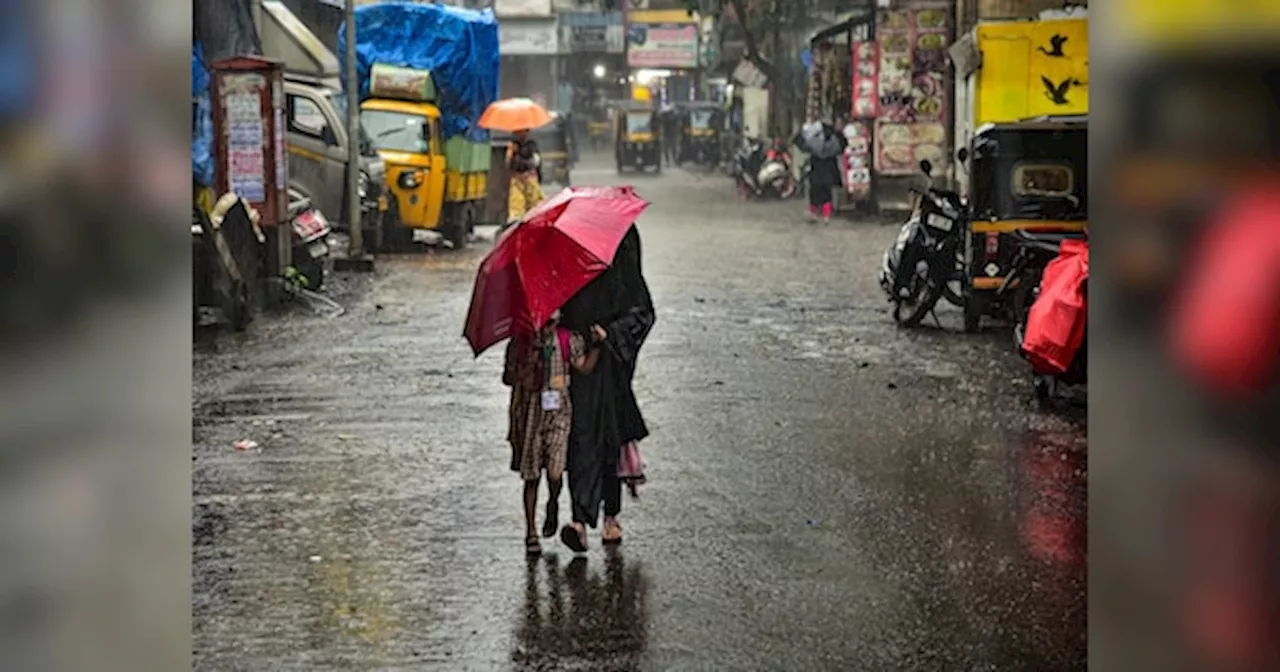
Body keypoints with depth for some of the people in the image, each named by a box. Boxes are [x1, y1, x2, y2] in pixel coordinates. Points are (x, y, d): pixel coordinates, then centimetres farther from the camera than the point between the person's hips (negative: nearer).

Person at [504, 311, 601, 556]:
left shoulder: (567, 341, -1)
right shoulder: (519, 344, -4)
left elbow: (584, 367, -7)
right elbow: (507, 377, 3)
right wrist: (527, 368, -15)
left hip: (558, 410, 0)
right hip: (530, 413, 0)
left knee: (554, 472, -13)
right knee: (531, 477, 5)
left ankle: (553, 504, 22)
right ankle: (531, 532, 18)